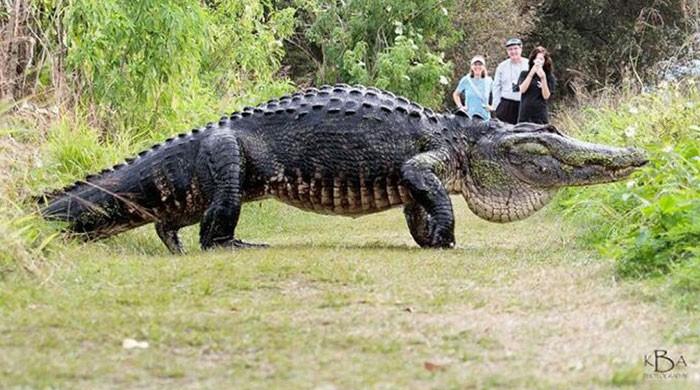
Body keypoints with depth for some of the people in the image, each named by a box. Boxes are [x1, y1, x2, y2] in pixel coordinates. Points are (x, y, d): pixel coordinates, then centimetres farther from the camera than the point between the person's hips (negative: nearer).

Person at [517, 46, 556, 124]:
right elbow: (522, 89, -6)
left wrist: (543, 78, -13)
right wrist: (531, 74, -11)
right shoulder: (524, 74, 9)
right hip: (524, 114, 1)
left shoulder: (549, 77, 5)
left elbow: (546, 96, -4)